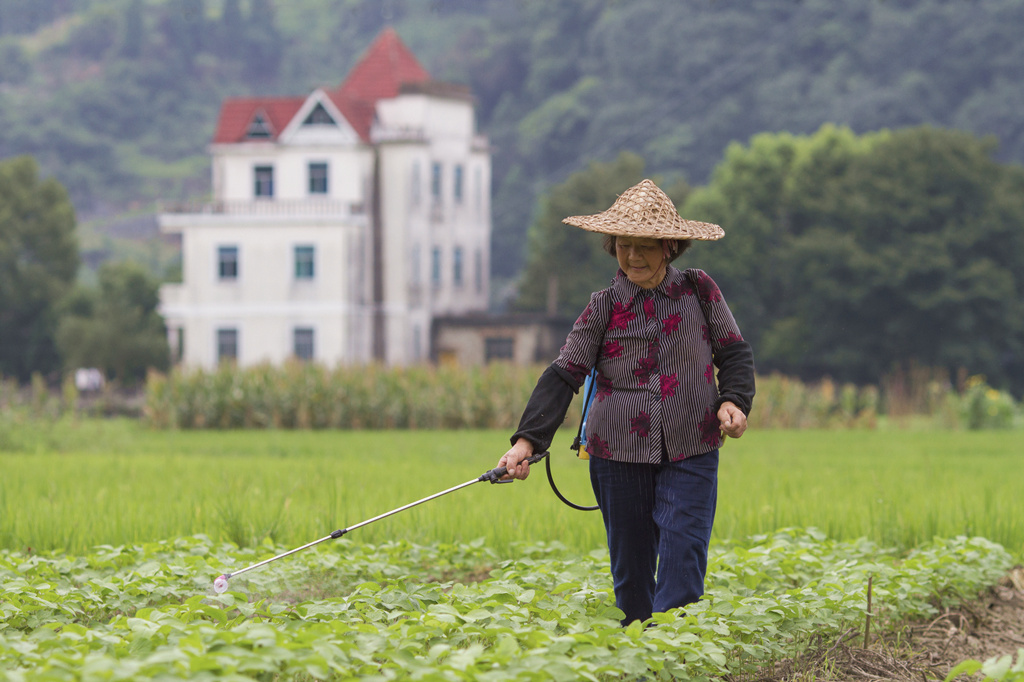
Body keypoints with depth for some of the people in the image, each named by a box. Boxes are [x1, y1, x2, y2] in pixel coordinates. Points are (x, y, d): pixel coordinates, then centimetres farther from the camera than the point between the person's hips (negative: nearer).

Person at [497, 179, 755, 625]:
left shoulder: (699, 291, 3)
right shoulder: (604, 307, 2)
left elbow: (734, 353, 12)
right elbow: (563, 376, -4)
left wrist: (734, 401, -9)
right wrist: (527, 440, -15)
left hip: (691, 455, -1)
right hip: (620, 455, 1)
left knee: (683, 559, -13)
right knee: (631, 570, 7)